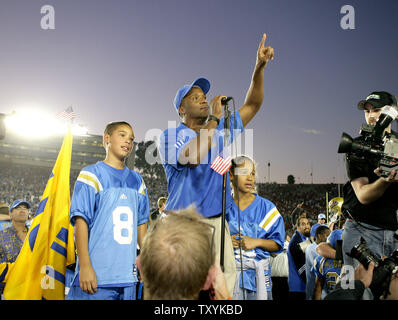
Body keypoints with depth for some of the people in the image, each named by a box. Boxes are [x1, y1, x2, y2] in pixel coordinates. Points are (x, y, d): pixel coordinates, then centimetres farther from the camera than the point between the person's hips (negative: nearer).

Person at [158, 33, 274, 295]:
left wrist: (260, 67, 3)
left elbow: (253, 104, 16)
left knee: (227, 273, -3)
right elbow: (193, 156, -21)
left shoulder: (220, 131, 17)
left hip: (216, 221, 5)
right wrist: (214, 119, -13)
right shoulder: (171, 136, -1)